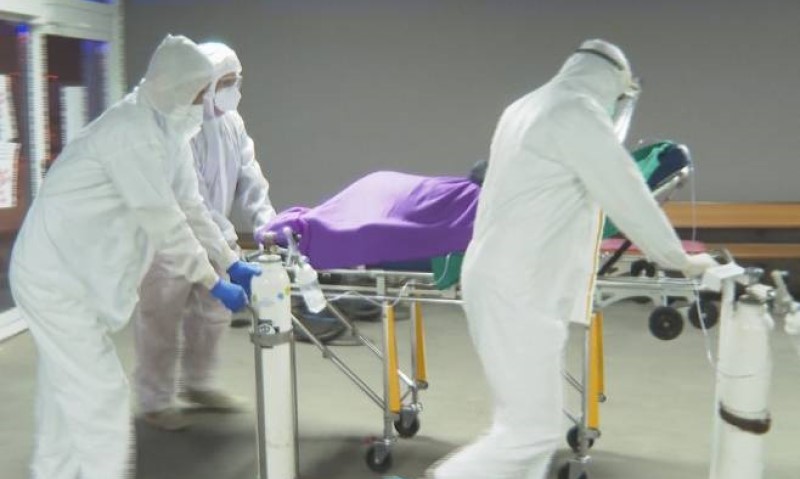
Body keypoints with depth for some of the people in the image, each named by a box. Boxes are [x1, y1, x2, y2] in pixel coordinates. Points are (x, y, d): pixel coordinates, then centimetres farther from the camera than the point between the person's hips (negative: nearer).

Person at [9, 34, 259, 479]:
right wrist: (215, 284, -16)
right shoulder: (134, 130, -22)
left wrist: (233, 263, 7)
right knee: (103, 398, -6)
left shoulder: (160, 130, 9)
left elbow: (189, 206, 12)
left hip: (69, 273, 10)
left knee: (68, 396, 18)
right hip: (56, 276, -10)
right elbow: (163, 221, -22)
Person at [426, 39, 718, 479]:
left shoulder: (526, 107, 19)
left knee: (523, 420, 13)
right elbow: (629, 199, -10)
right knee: (533, 430, -7)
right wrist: (679, 259, 4)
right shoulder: (579, 114, -11)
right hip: (518, 291, -10)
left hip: (498, 278, 10)